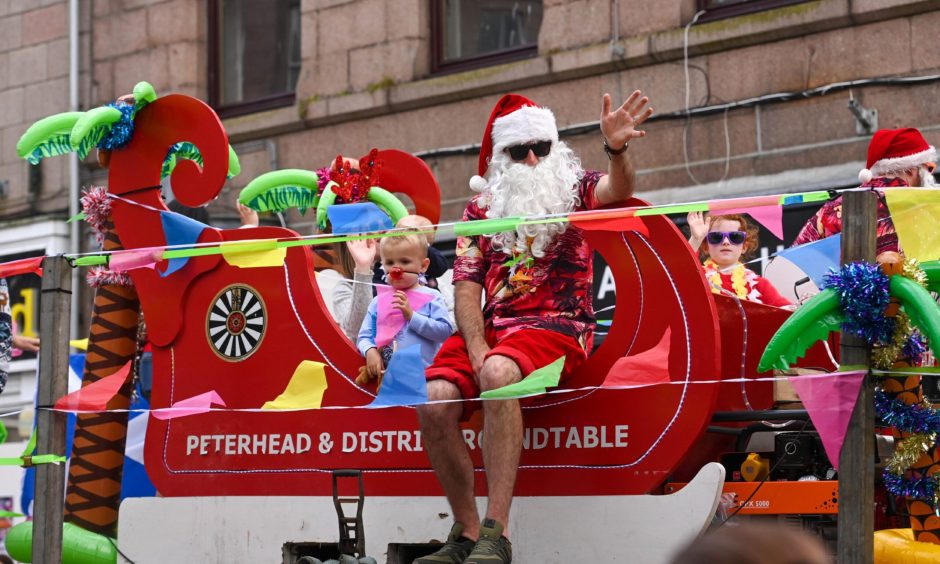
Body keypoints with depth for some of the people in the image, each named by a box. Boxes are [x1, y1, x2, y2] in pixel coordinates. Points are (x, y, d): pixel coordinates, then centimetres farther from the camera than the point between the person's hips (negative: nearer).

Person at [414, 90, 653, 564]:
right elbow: (467, 285, 8)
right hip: (491, 325, 4)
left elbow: (617, 190, -15)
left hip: (557, 325, -4)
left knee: (498, 373, -37)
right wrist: (476, 348, -9)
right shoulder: (481, 207, 15)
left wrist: (616, 150, -38)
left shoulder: (575, 190, 9)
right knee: (434, 399, -25)